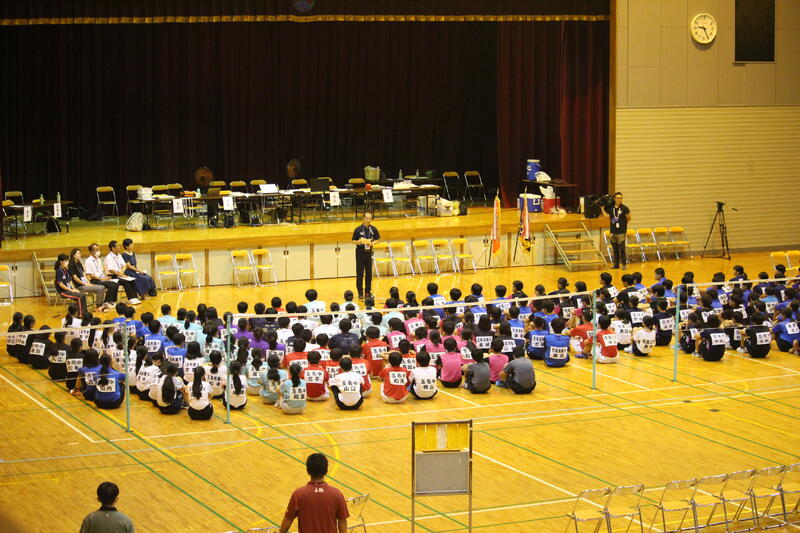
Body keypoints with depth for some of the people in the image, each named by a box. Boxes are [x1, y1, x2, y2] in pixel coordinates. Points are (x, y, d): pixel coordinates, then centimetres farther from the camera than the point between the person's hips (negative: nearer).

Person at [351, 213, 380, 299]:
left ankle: (368, 291, 17)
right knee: (360, 273, 0)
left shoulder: (373, 229, -1)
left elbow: (377, 239, 8)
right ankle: (360, 293, 7)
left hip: (369, 252, 3)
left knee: (369, 273, 7)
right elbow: (354, 241, -3)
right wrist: (359, 241, -24)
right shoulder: (358, 229, -8)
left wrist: (373, 243, -13)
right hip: (360, 252, -3)